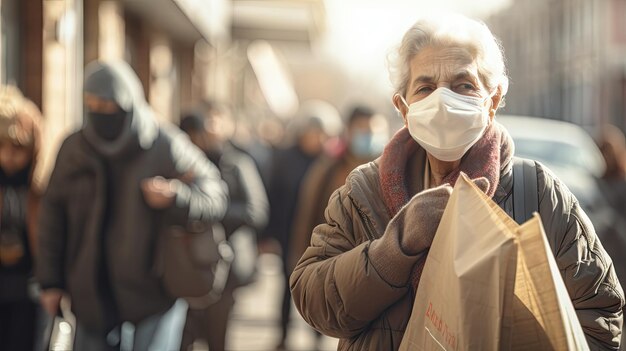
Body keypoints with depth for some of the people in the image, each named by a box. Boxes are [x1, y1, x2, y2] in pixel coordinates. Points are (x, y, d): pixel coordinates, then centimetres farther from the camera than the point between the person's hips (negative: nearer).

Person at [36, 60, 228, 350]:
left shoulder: (165, 146, -8)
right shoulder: (73, 149, 2)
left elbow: (216, 198, -4)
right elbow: (53, 216, 9)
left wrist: (176, 196, -24)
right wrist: (50, 281, 8)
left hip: (153, 294, -3)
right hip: (91, 295, 3)